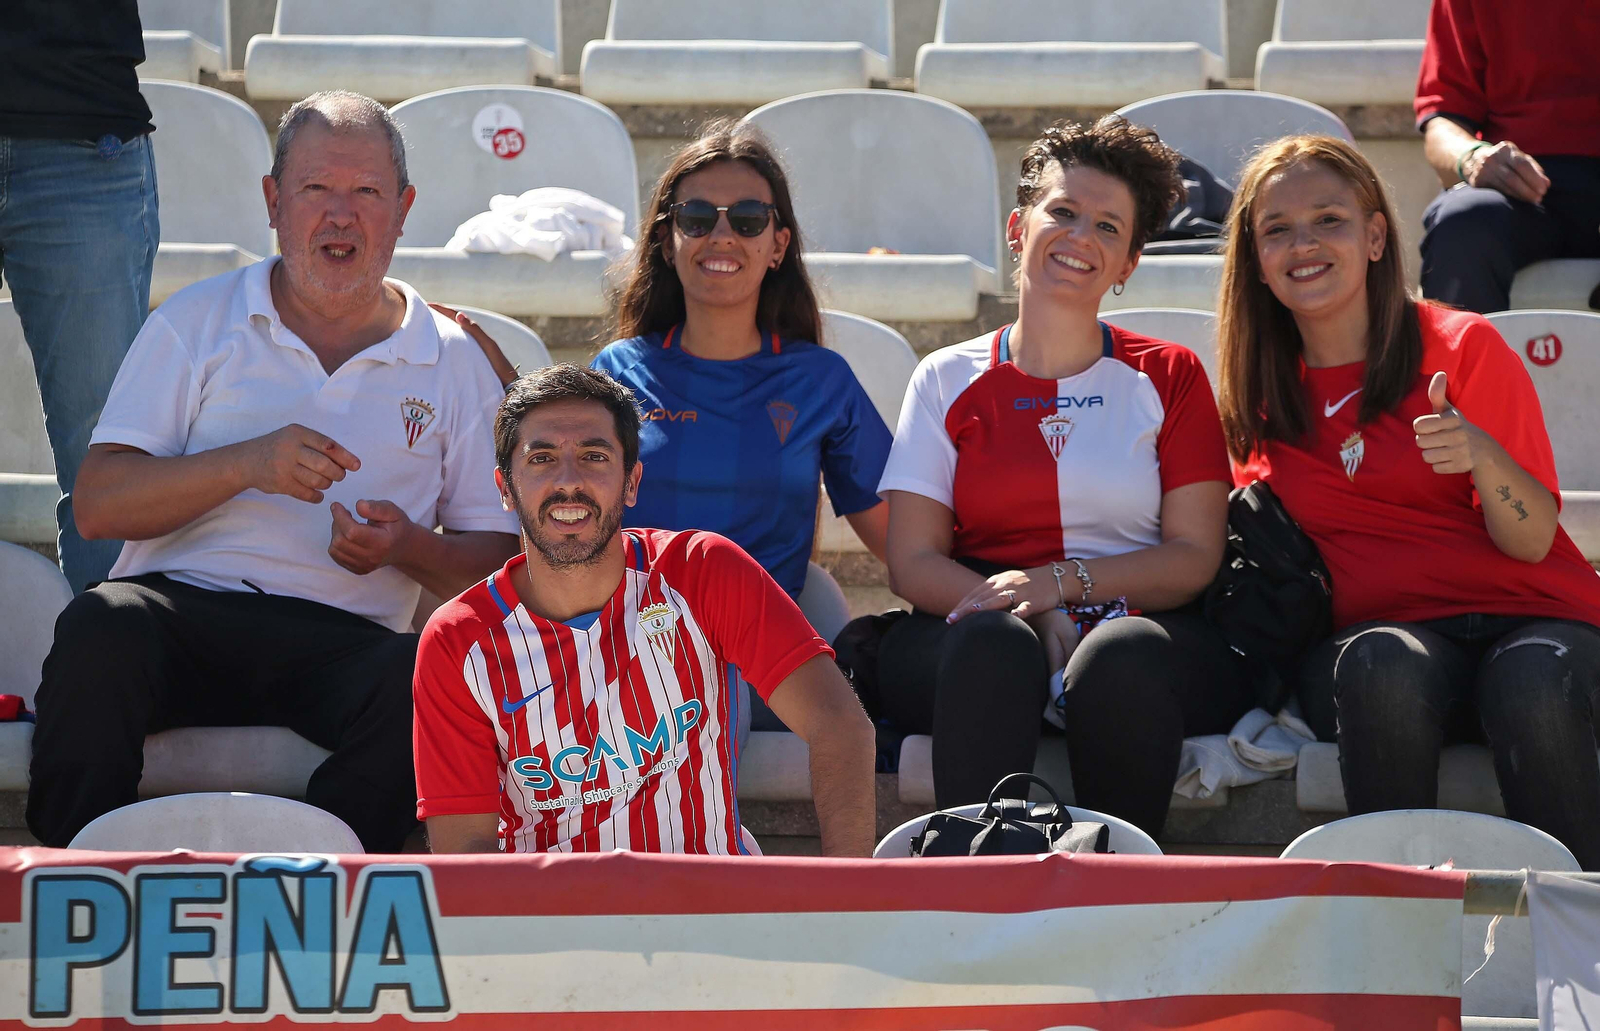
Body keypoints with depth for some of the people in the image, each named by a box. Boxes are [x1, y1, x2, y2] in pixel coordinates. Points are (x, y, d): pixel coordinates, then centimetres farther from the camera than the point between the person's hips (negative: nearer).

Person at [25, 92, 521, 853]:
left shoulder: (453, 364, 16)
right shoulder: (198, 322, 14)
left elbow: (497, 560, 15)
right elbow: (98, 506, 4)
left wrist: (407, 548, -7)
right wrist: (246, 464, -12)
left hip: (338, 636, 0)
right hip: (180, 601, 0)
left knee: (418, 680, -34)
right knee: (100, 628, -35)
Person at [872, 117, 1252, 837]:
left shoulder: (1168, 378, 15)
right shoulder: (949, 381, 16)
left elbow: (1195, 558, 6)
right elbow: (912, 562, 7)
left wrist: (1062, 581, -11)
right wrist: (1030, 613, -12)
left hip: (1135, 624, 0)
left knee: (1125, 654, -36)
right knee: (993, 641, -36)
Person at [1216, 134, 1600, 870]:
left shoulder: (1464, 348, 2)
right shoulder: (1259, 395, 13)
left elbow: (1533, 542, -5)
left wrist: (1481, 456, -24)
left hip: (1531, 618, -1)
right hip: (1380, 629, 2)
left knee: (1533, 686, -37)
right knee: (1383, 668, -36)